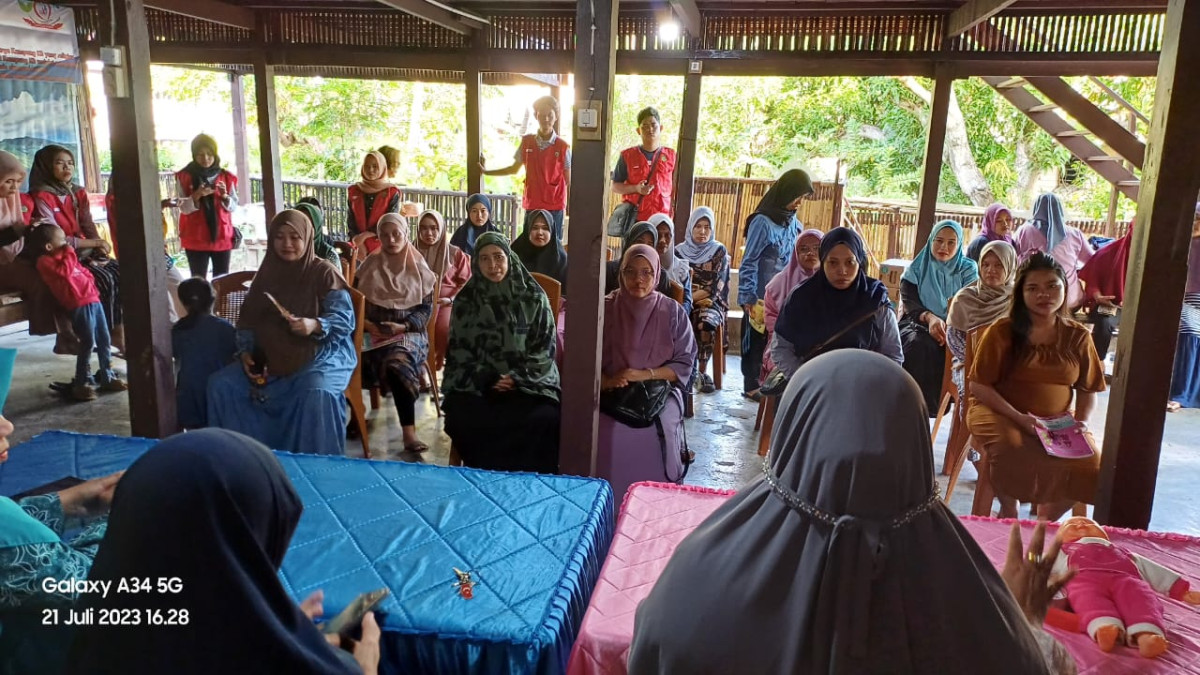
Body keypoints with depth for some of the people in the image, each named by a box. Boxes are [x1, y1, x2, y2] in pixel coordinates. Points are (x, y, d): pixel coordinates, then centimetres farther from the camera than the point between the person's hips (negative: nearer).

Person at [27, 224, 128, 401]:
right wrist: (69, 253, -8)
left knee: (104, 340, 12)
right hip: (79, 304, -9)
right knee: (88, 343, -9)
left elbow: (82, 272, 30)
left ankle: (107, 377, 22)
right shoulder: (44, 261, -4)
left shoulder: (62, 256, 24)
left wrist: (92, 287, 14)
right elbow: (64, 271, -19)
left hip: (93, 299, 9)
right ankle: (82, 383, 2)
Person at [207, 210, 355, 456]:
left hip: (322, 353, -6)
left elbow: (345, 319, -13)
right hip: (271, 355, 6)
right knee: (221, 383, -10)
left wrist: (315, 326, -32)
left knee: (316, 392, -36)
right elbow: (248, 320, 13)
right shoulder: (267, 274, 10)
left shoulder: (324, 273, -5)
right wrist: (245, 352, -4)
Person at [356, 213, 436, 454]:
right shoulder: (370, 265, 11)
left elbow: (426, 308, 2)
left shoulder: (419, 268, 6)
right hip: (373, 331, 3)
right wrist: (364, 322, -9)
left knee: (398, 364, -34)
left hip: (409, 332, -2)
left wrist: (403, 326, -14)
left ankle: (408, 432, -32)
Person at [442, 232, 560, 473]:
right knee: (461, 419, -30)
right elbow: (459, 349, 4)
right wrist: (487, 378, -13)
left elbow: (545, 347, 2)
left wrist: (518, 378, -13)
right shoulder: (466, 299, 6)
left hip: (528, 380, 0)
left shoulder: (534, 297, 4)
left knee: (546, 419, -30)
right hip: (477, 382, 1)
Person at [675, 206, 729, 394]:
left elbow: (716, 287, -6)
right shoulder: (680, 250, 8)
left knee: (706, 323, -35)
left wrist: (690, 296, -14)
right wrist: (694, 297, -11)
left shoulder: (719, 251, 2)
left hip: (710, 302, -1)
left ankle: (701, 371, -17)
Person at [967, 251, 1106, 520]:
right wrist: (1018, 417, -21)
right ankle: (1008, 509, -2)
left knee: (1091, 468, -18)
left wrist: (1081, 422, -9)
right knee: (1013, 452, -35)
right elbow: (979, 386, -10)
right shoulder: (1002, 332, -8)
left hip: (1058, 420, 4)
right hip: (1000, 412, -4)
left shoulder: (1078, 336, 4)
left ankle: (1047, 517, 15)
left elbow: (1088, 390, 11)